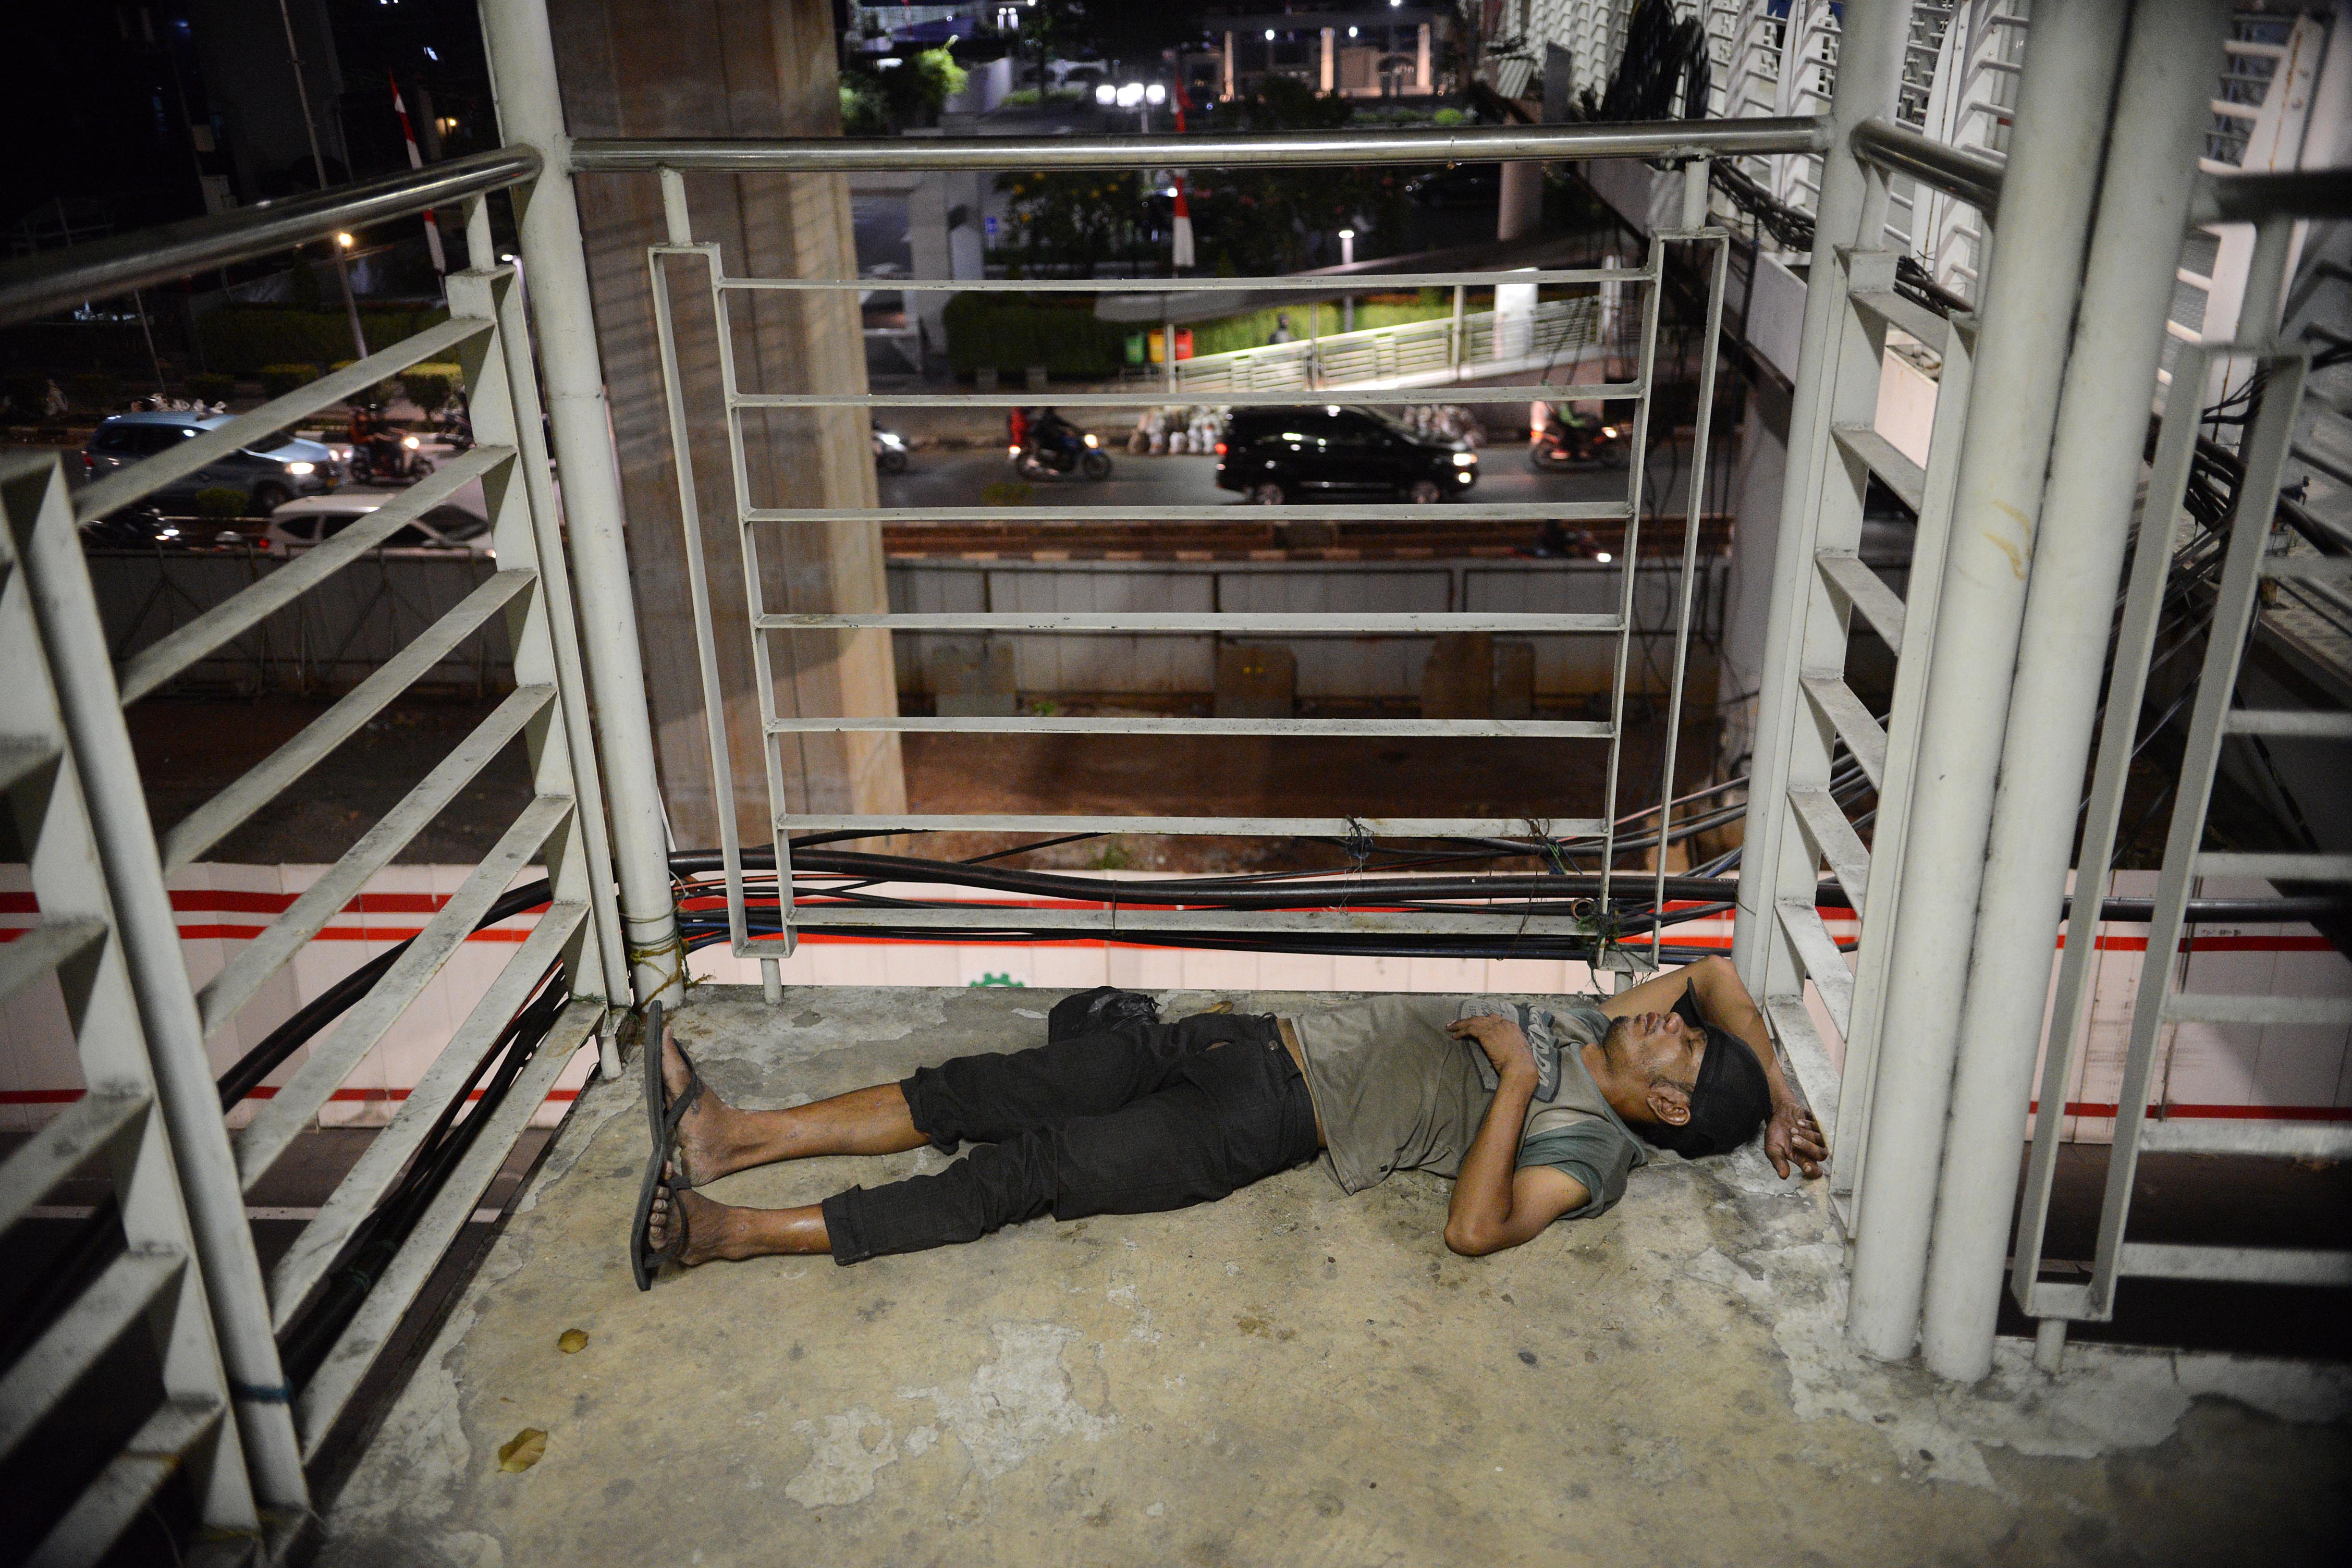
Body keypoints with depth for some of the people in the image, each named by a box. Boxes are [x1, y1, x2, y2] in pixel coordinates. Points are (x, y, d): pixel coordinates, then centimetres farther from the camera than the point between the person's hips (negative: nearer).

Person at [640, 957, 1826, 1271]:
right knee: (987, 1091, -3)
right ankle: (738, 1138, -2)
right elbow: (1714, 973, 27)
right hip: (1256, 1041, 7)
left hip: (1273, 1121, -7)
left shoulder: (1590, 1152, -7)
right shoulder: (1590, 1025, 15)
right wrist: (1777, 1090, 23)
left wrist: (1517, 1078, -18)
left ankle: (739, 1233, -16)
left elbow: (1474, 1227, -23)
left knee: (1028, 1170, -18)